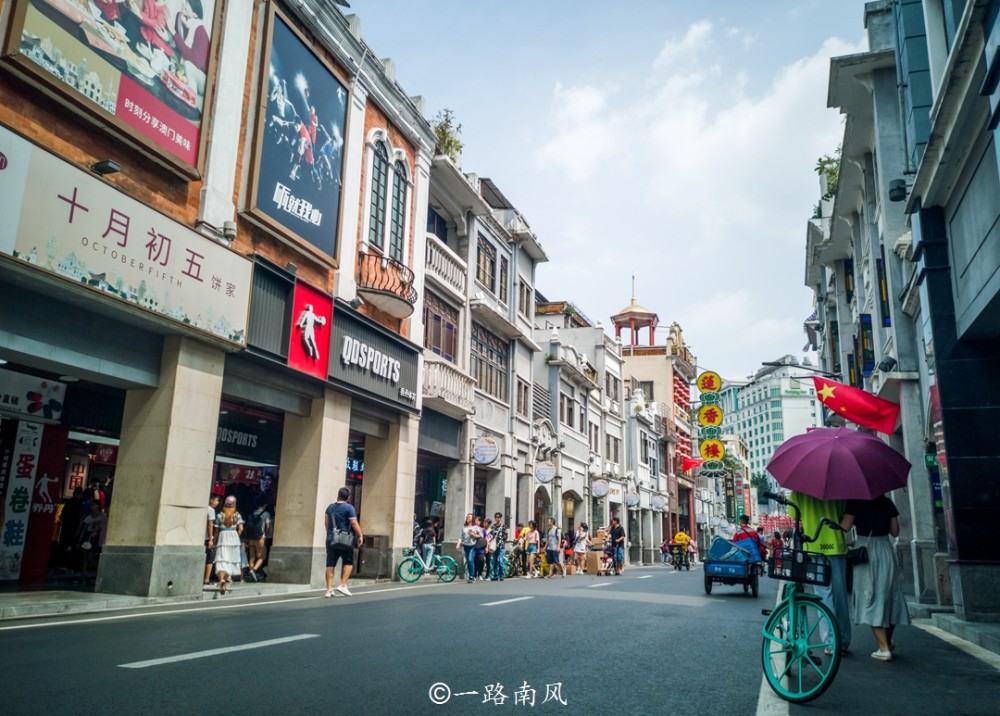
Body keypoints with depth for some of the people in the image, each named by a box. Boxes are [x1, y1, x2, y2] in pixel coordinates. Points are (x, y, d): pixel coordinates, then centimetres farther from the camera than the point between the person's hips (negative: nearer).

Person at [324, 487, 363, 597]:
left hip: (331, 539, 5)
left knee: (330, 564, 4)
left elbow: (326, 522, 18)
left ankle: (329, 589, 2)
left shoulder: (330, 507, 10)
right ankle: (342, 585, -2)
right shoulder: (349, 507, -7)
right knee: (348, 562, 9)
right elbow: (354, 523, -12)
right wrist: (360, 536, -4)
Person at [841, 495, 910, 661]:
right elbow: (895, 532, 9)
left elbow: (845, 527, -14)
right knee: (889, 593, 16)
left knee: (871, 597, -1)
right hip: (885, 549, 4)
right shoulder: (887, 502, 7)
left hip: (864, 550, -4)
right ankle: (888, 641, 31)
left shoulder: (855, 502, -5)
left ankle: (884, 648, -3)